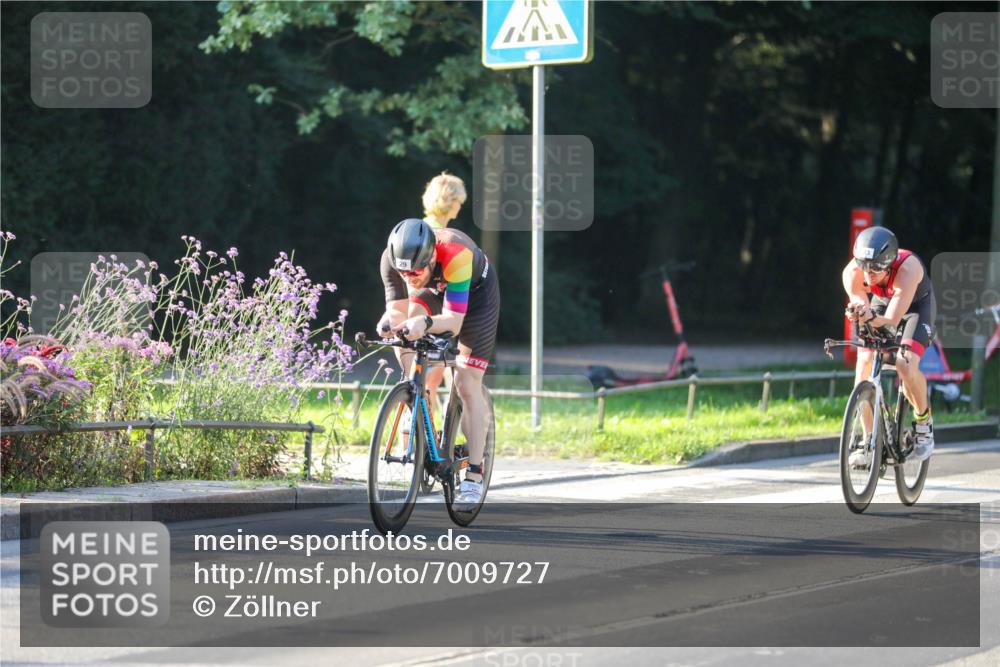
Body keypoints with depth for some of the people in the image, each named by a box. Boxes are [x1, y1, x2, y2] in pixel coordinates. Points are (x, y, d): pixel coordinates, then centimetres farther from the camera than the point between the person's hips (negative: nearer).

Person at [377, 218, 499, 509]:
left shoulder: (456, 254, -43)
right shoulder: (393, 258, -31)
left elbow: (454, 321, -42)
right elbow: (398, 309, -26)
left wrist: (425, 323, -62)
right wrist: (389, 322, -49)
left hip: (475, 290, -4)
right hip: (433, 291, 4)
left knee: (467, 384, -11)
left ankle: (474, 476, -6)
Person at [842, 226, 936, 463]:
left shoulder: (907, 269, -42)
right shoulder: (852, 272, -31)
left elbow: (892, 320, -44)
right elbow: (859, 305, -28)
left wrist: (872, 318, -65)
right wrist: (858, 314, -52)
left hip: (916, 303, -3)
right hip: (881, 302, 3)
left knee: (906, 366, -25)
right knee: (864, 364, -15)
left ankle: (923, 420, 3)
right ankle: (868, 440, -4)